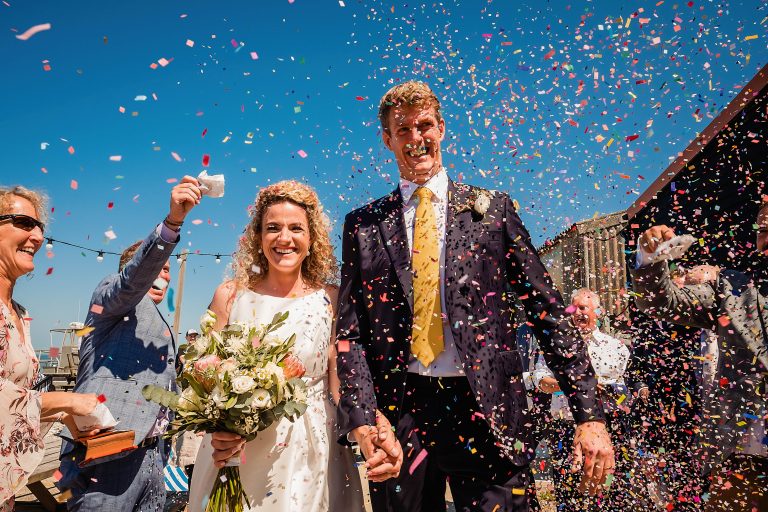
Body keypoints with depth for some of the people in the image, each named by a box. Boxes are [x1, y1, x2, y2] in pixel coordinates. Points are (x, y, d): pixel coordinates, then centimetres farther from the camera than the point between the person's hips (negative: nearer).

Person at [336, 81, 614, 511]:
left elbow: (549, 311, 3)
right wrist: (363, 419, -12)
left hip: (487, 412, 0)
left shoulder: (493, 209, 5)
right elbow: (349, 331, 2)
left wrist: (589, 415, -3)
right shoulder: (364, 225, 7)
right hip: (396, 415, 1)